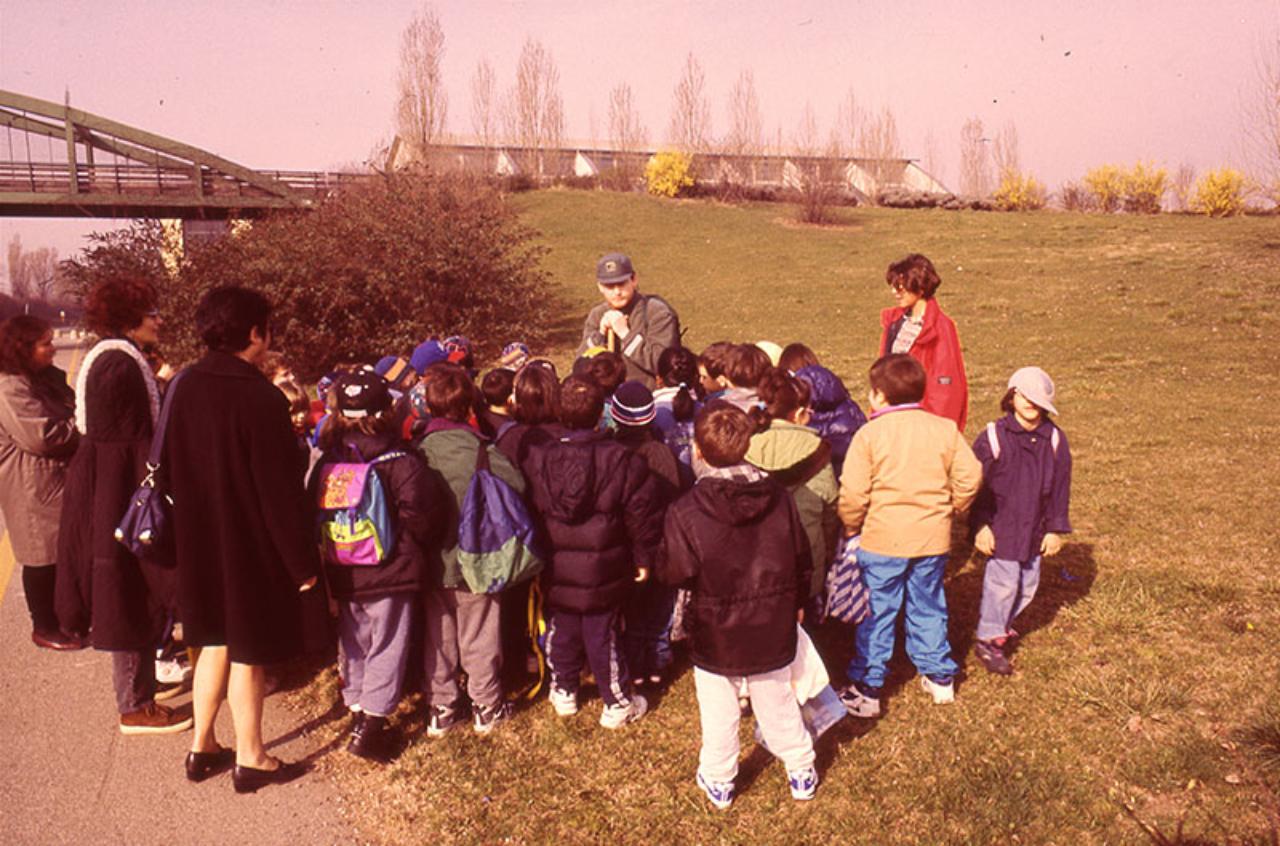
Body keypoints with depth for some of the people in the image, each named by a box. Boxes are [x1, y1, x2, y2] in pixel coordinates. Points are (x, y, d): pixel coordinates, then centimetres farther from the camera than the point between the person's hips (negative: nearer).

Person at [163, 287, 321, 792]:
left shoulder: (186, 387, -1)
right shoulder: (259, 399, -23)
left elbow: (172, 468, 9)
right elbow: (281, 490, -21)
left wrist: (194, 521, 20)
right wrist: (303, 560, -14)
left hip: (200, 541, 7)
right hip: (251, 547, -7)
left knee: (215, 641, 21)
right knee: (248, 651, 8)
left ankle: (203, 747, 33)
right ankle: (250, 759, 22)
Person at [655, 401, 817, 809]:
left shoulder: (686, 512, -23)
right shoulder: (780, 500, -11)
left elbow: (672, 573, -17)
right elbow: (801, 560, 0)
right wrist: (796, 604, 16)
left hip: (715, 636, -3)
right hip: (773, 630, 3)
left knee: (718, 715, 18)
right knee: (779, 705, 23)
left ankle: (719, 781, 36)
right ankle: (801, 772, 39)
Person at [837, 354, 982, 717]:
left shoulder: (870, 434, -12)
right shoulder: (945, 429, 0)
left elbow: (853, 493, -15)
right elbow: (970, 476, -2)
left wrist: (851, 527, 2)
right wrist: (950, 508, 14)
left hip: (882, 540, -4)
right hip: (933, 538, 4)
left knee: (877, 613, 7)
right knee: (928, 608, 20)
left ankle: (867, 689, 14)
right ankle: (939, 677, 32)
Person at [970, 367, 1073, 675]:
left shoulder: (1054, 440, 2)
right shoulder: (993, 437, -10)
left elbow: (1060, 488, 8)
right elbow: (976, 485, -7)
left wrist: (1055, 528, 6)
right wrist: (980, 525, -10)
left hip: (1034, 530, 5)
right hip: (1000, 528, -5)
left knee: (1028, 584, 14)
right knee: (1003, 583, -4)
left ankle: (1003, 624, 37)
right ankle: (988, 640, 12)